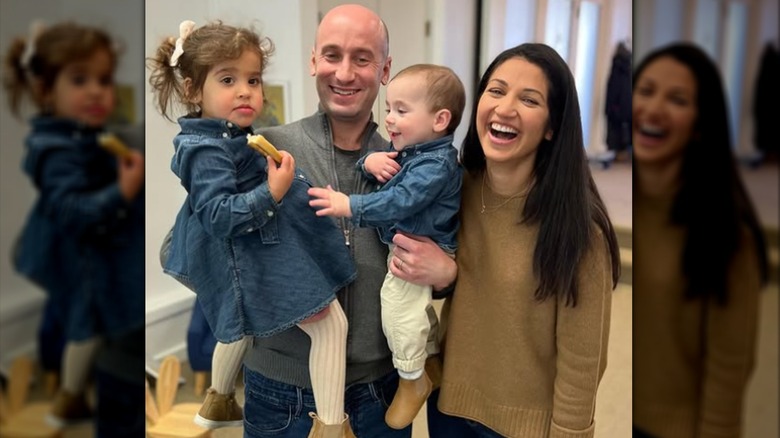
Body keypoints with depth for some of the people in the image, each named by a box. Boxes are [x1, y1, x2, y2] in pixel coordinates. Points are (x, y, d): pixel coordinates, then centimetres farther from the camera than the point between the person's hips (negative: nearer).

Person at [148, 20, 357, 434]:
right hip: (261, 258, -12)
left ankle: (219, 401, 54)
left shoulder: (228, 136, 6)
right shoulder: (208, 151, -24)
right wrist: (271, 193, -36)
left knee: (244, 325, 33)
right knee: (331, 323, -6)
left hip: (251, 254, 12)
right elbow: (218, 216, -31)